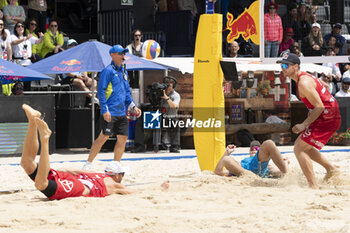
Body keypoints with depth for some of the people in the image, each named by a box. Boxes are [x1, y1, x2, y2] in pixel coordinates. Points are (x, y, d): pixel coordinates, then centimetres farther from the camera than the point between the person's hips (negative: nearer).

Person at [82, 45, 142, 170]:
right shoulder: (108, 70, -8)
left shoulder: (123, 71, 17)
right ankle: (88, 163, -1)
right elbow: (101, 91, -13)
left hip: (122, 112, 8)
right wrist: (105, 110, -19)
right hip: (110, 113, -8)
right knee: (104, 137, -10)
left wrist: (133, 106, 14)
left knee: (122, 138, 5)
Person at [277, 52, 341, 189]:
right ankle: (331, 169, 24)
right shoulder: (305, 77, 14)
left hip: (327, 119, -10)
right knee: (301, 145, 21)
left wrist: (304, 125, -19)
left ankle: (313, 186, -12)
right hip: (330, 117, 10)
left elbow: (319, 107, -23)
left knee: (299, 149, -9)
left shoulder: (304, 83, -19)